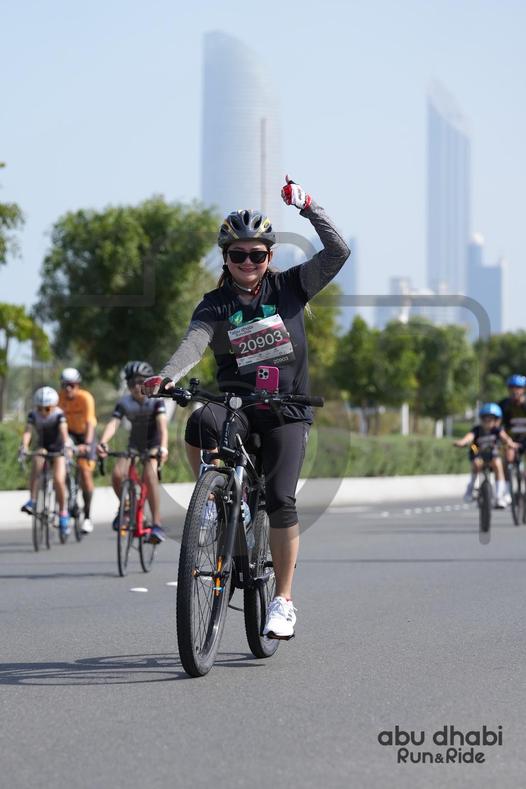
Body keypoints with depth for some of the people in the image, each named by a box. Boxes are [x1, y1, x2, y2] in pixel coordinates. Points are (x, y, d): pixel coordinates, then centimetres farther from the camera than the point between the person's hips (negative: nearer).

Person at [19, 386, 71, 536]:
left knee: (59, 480, -19)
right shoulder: (34, 415, -15)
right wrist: (24, 446, -47)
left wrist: (66, 446, -53)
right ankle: (32, 501, -27)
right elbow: (28, 431, -28)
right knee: (37, 461, -32)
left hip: (58, 450, -2)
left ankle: (63, 512, 2)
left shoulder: (59, 414, -21)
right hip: (42, 447, 2)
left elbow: (64, 431, -35)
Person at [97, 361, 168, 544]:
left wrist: (163, 447, -48)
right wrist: (102, 443, -43)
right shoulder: (124, 403, -11)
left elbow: (162, 425, -30)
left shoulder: (156, 400, -18)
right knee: (117, 474, -23)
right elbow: (113, 424, -24)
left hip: (153, 444, -3)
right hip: (134, 444, 3)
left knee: (149, 475, -31)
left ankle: (157, 525, -30)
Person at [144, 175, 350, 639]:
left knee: (281, 499, -16)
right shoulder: (216, 304, 0)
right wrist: (168, 376, -38)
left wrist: (309, 208, -16)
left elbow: (338, 253, -9)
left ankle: (284, 601, -3)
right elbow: (195, 341, -19)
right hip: (237, 403, 1)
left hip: (286, 411, -1)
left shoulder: (289, 287, 2)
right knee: (201, 424, -35)